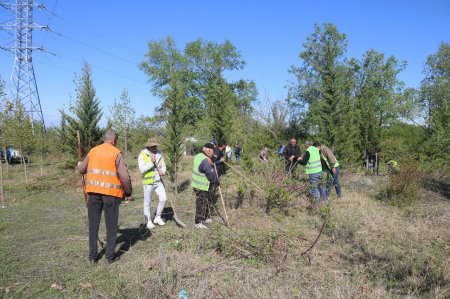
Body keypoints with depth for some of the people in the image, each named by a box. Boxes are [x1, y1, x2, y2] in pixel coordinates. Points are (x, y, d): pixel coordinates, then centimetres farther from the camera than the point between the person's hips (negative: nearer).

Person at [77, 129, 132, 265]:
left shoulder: (93, 151, 6)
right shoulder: (116, 153, -6)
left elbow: (82, 170, 17)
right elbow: (124, 177, -13)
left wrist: (80, 164, 40)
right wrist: (128, 193, 1)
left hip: (93, 191, 4)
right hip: (111, 193, -3)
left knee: (93, 224, 13)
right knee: (111, 225, 9)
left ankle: (93, 257, 19)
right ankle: (110, 256, 15)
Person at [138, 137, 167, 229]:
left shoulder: (159, 154, 5)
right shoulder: (142, 155, -10)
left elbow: (163, 165, 9)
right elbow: (142, 169, -19)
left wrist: (162, 171, -12)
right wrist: (151, 162, -26)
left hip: (158, 181, 4)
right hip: (148, 182, -4)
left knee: (163, 198, -2)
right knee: (147, 203, 5)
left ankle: (157, 218, 17)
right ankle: (148, 221, 20)